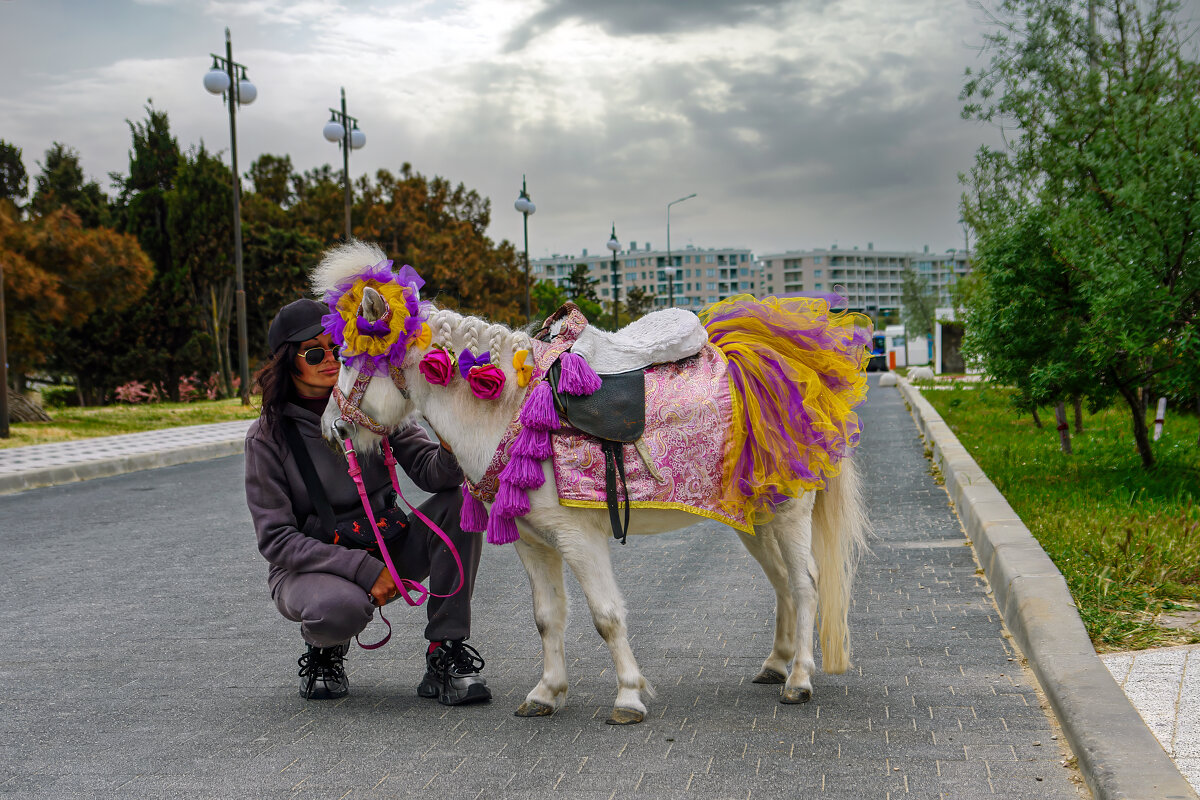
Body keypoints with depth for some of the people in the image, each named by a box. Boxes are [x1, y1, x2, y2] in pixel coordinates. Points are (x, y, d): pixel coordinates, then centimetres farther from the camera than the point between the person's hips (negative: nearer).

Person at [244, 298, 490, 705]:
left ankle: (447, 653, -17)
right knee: (340, 607, -39)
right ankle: (324, 649, 1)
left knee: (458, 503, -22)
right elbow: (275, 538, -14)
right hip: (310, 565, -3)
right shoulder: (268, 436, -11)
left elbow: (431, 472, -14)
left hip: (386, 547, 4)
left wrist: (451, 450, -39)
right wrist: (360, 567, -25)